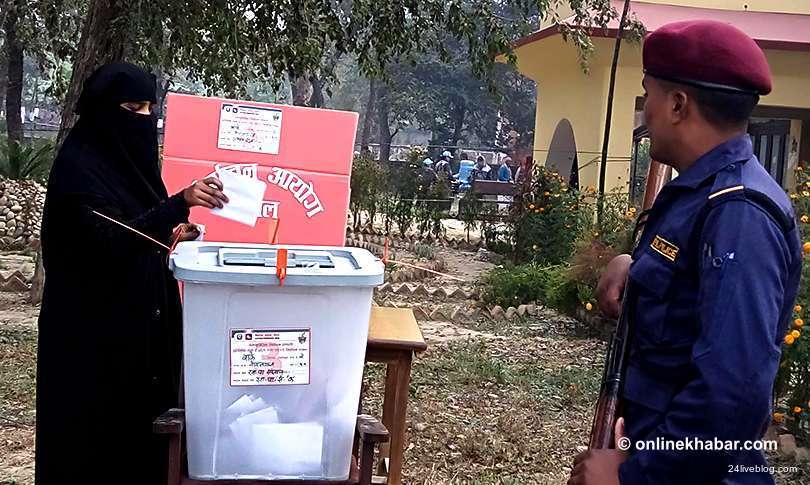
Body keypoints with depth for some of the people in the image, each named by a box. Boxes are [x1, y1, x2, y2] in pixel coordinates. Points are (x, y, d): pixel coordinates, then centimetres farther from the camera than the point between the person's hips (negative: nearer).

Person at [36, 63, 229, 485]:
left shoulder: (129, 158, 11)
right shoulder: (77, 166, -15)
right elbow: (110, 241, -27)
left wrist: (174, 233, -2)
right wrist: (180, 203, -37)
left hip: (141, 325, 8)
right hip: (92, 331, -8)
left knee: (141, 426, 13)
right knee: (95, 441, 1)